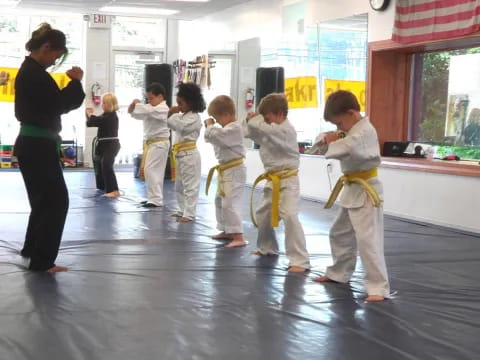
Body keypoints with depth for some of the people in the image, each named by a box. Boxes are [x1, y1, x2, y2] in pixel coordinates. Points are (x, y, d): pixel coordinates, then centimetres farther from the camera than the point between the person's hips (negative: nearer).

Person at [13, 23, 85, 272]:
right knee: (56, 201, -5)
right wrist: (75, 82, -11)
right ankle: (41, 260, 0)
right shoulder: (34, 73, -18)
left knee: (44, 199, 21)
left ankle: (32, 249, 35)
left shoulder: (29, 70, 15)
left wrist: (70, 85, 6)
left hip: (33, 144, 11)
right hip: (37, 146, -11)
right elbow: (58, 104, -21)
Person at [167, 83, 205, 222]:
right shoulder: (183, 116, 15)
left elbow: (181, 126, -24)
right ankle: (181, 210, 29)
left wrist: (173, 115, -14)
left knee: (190, 186, -5)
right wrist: (171, 114, 5)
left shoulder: (194, 117, -13)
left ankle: (189, 214, -3)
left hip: (189, 155, -10)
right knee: (179, 186, 18)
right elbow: (173, 125, 19)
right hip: (180, 154, 10)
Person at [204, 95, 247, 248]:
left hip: (233, 171, -11)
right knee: (220, 200, 21)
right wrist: (211, 127, 2)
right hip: (226, 170, 11)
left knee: (230, 203, -16)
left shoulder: (234, 128, -20)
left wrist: (210, 125, -11)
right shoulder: (228, 127, 12)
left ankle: (238, 238, -16)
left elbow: (215, 136, -29)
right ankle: (228, 232, 33)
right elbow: (216, 138, 19)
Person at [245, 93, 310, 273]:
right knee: (262, 214, 21)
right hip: (273, 180, 10)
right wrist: (252, 122, -1)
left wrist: (254, 119, -12)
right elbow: (255, 135, 17)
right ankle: (267, 247, 43)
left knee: (290, 217, -21)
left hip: (287, 181, -10)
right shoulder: (272, 130, 10)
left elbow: (264, 129, -32)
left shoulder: (286, 130, -19)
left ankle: (300, 260, -19)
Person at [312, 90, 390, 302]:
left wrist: (332, 142, -16)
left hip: (366, 192, -10)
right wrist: (333, 139, -9)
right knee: (339, 234, 21)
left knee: (367, 239, -13)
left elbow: (345, 149, -37)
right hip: (352, 190, 10)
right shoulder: (354, 130, 11)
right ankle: (338, 273, 38)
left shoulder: (365, 131, -21)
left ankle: (379, 287, -10)